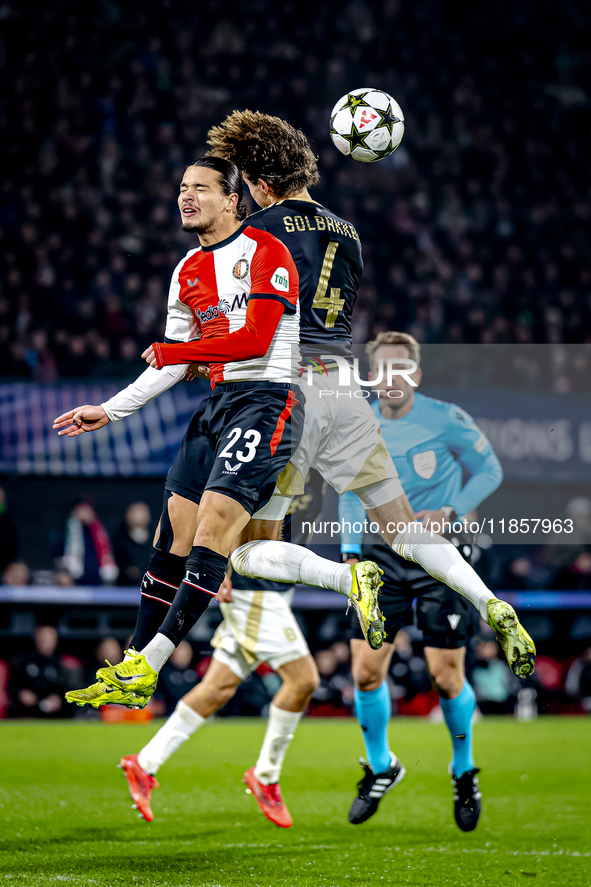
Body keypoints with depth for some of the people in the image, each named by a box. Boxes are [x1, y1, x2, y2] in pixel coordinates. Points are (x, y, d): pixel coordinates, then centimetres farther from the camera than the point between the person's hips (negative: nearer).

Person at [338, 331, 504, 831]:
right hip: (381, 555, 3)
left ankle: (465, 772, 21)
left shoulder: (446, 420, -11)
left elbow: (490, 471, -1)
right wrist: (351, 552, 1)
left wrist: (451, 513, -16)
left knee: (446, 678, -5)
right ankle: (381, 767, 21)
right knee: (366, 671, -3)